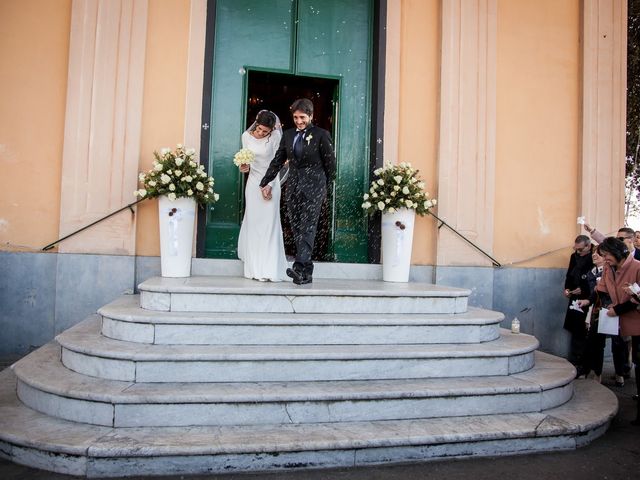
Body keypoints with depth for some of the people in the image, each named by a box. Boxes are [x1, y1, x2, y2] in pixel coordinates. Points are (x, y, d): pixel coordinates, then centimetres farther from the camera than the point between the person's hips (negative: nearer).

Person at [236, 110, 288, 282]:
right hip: (253, 182, 3)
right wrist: (244, 167, -15)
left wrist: (269, 185, -11)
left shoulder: (275, 136, -9)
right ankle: (255, 269, 6)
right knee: (253, 223, 1)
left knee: (269, 224, -5)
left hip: (271, 183, -2)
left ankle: (269, 270, -3)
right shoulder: (246, 136, 0)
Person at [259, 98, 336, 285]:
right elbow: (277, 160, 18)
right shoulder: (288, 135, 14)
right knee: (296, 228, 2)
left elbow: (330, 163, 4)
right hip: (293, 186, 5)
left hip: (313, 186, -5)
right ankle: (307, 273, 7)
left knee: (307, 226, -15)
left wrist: (324, 187, 8)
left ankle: (299, 268, -24)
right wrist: (265, 182, 16)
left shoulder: (321, 135, 1)